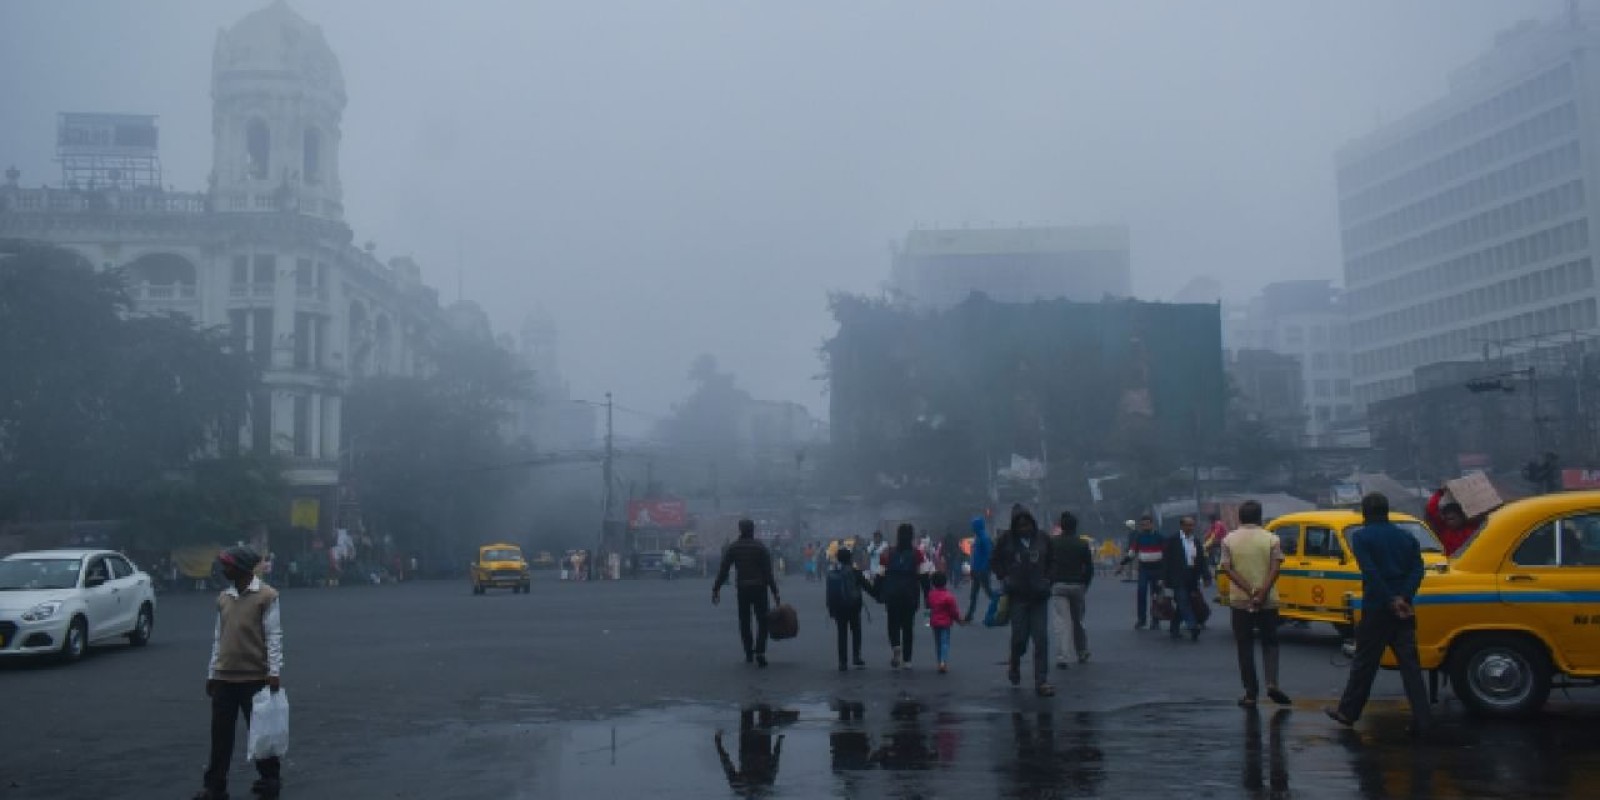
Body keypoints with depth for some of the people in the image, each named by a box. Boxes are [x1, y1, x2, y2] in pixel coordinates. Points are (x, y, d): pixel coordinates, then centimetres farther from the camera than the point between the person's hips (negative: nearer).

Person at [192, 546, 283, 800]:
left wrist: (274, 671, -16)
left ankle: (269, 779, 18)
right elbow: (218, 638, 15)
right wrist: (212, 673, 14)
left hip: (255, 677, -5)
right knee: (220, 734, 7)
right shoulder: (223, 598, 11)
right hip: (224, 678, 5)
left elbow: (274, 636, -10)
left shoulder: (267, 596, -8)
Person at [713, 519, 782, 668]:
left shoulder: (732, 548, 2)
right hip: (759, 588, -2)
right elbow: (768, 572, -7)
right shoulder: (761, 548, -3)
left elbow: (723, 570, -1)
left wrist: (716, 589, 3)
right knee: (762, 621, 3)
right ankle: (760, 652, -13)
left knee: (744, 622, 15)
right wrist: (775, 592, -5)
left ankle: (749, 653, 18)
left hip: (742, 589, 2)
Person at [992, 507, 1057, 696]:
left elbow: (1052, 562, 16)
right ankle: (1014, 667, 29)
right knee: (1019, 637, -1)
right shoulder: (1007, 541, -3)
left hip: (1039, 597, 2)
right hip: (1018, 597, -2)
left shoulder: (1042, 540, 3)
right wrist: (1005, 579, -3)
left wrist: (1047, 579, 3)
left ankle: (1041, 681, 1)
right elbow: (996, 562, 9)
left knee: (1041, 639, -3)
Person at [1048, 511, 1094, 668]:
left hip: (1058, 586, -2)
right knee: (1078, 620, 18)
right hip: (1077, 586, 2)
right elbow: (1089, 568, 2)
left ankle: (1061, 658, -14)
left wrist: (1048, 584, 9)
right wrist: (1085, 585, 12)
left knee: (1060, 622, -6)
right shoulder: (1082, 544, 1)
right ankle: (1082, 652, 30)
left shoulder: (1053, 543, -1)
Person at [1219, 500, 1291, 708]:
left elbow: (1227, 569, -10)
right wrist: (1262, 593, -16)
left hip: (1240, 600, 0)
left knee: (1245, 647, 7)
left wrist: (1249, 590, -14)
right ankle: (1272, 683, -4)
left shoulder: (1229, 540, 0)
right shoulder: (1271, 539, -2)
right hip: (1268, 601, 0)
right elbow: (1275, 568, -12)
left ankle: (1251, 693, 6)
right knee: (1270, 643, 14)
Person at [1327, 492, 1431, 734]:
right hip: (1404, 610, 4)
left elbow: (1371, 572, -15)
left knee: (1364, 663, 6)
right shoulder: (1406, 537, 11)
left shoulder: (1361, 537, -4)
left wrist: (1391, 602, -14)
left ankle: (1348, 712, 17)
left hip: (1376, 608, -4)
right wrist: (1403, 598, -12)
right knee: (1410, 665, 5)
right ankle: (1420, 721, 1)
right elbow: (1418, 570, -1)